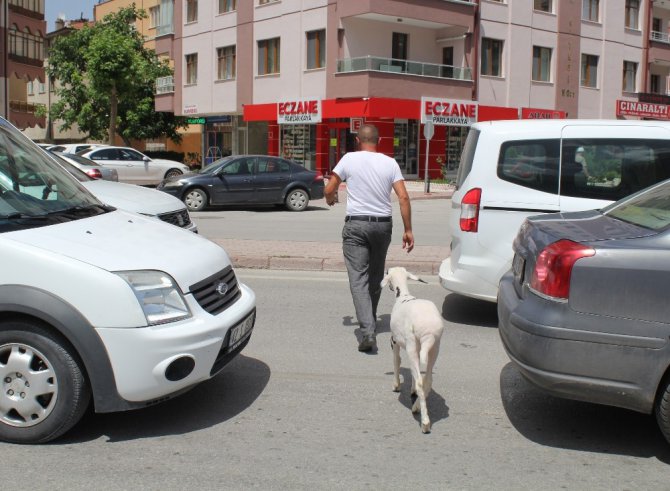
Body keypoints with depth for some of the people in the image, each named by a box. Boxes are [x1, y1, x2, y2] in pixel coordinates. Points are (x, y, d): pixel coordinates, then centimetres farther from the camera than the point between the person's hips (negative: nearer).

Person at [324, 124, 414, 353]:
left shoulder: (349, 159, -3)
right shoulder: (390, 163, 2)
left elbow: (329, 190, 0)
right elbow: (403, 198, -4)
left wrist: (331, 199, 24)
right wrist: (408, 229, 2)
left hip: (356, 224, -3)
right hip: (383, 224, 3)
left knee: (358, 278, -5)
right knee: (376, 277, 19)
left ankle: (368, 331, -17)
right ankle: (370, 322, 34)